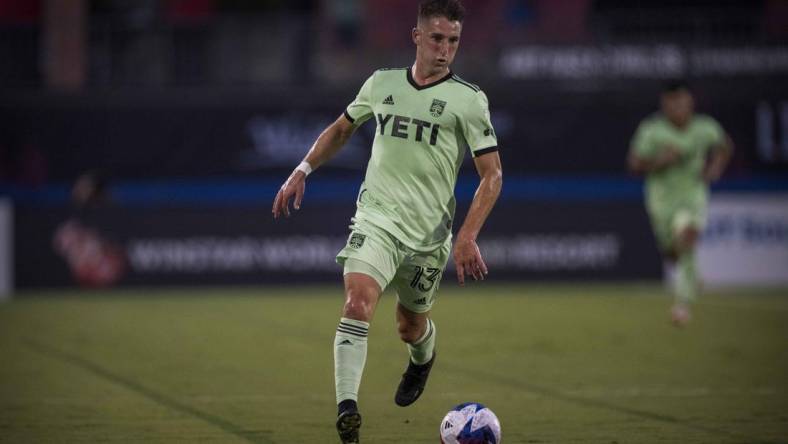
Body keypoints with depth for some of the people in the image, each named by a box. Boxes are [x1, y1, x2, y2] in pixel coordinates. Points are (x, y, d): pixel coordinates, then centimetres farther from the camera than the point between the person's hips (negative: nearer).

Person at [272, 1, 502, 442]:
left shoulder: (468, 99, -4)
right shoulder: (382, 83, 5)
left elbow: (492, 174, -5)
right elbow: (342, 129, 24)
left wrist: (468, 236, -15)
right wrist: (302, 171, 13)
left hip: (430, 232, -1)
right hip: (376, 218, 1)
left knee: (411, 326, 13)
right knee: (358, 299, -24)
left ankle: (424, 357, 52)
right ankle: (347, 409, -28)